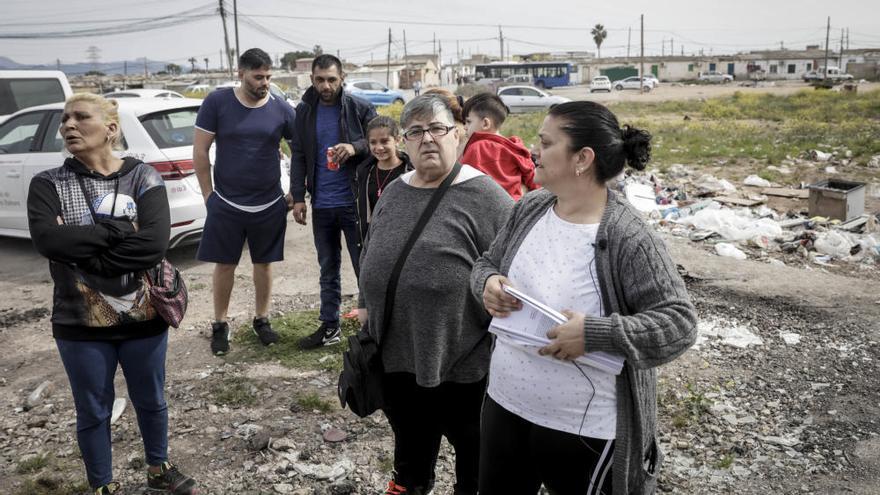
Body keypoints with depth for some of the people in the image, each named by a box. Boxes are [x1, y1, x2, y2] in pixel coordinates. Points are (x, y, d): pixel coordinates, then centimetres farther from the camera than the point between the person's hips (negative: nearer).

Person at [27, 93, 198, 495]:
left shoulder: (142, 177, -7)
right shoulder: (48, 184, -3)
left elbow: (155, 244, -21)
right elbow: (47, 239, -21)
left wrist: (81, 251, -19)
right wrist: (120, 228, -21)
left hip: (143, 318, 0)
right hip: (80, 325, 0)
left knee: (151, 401, 18)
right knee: (93, 411, 15)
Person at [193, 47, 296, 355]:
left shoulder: (281, 108, -2)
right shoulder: (217, 102, -5)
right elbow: (200, 151, -2)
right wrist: (208, 194, -4)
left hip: (270, 205, 1)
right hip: (226, 203, -1)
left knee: (264, 263, 11)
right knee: (224, 265, 7)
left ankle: (262, 320, 28)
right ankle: (220, 325, 22)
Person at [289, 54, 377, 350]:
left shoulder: (360, 108, -4)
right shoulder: (304, 112, 7)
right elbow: (299, 157, 9)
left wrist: (355, 147, -23)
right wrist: (298, 197, 1)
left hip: (355, 202, -4)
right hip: (321, 205, 4)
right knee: (328, 269, 13)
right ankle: (329, 327, 24)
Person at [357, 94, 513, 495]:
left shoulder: (483, 195, -14)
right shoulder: (393, 192, 7)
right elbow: (371, 256, 18)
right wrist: (366, 307, 16)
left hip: (461, 356, -6)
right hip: (395, 349, 6)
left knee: (469, 440, 15)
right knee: (409, 434, 25)